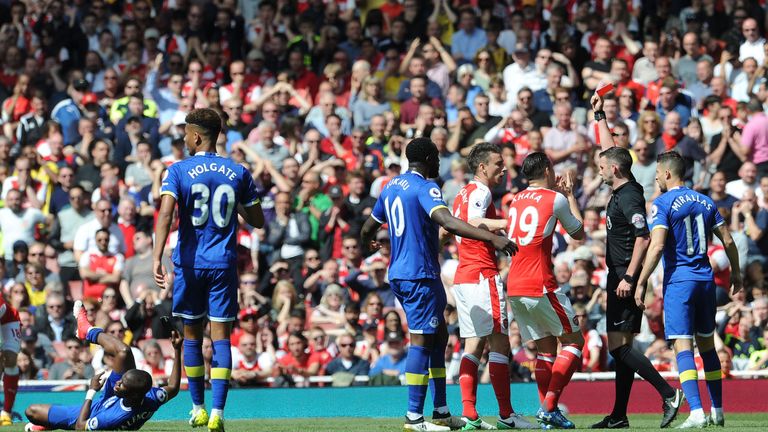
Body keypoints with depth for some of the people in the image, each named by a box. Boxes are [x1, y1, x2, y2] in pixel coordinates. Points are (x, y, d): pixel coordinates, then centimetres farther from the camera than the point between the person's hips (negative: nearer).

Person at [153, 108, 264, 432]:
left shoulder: (178, 171, -4)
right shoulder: (239, 173, 4)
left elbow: (166, 214, -18)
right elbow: (257, 222, 10)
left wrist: (157, 257, -22)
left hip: (189, 263, -1)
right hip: (223, 264, 1)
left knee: (192, 334, 13)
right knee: (221, 336, -2)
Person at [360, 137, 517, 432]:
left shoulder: (391, 186, 15)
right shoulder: (425, 187, -12)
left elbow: (368, 228, 25)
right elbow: (447, 222, -29)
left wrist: (368, 243, 50)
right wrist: (492, 238, -35)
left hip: (398, 273, 9)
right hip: (420, 274, -9)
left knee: (438, 335, 15)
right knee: (422, 340, -8)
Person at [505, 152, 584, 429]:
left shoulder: (516, 201, 15)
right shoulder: (556, 199, -3)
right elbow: (579, 233, 12)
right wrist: (570, 195, 22)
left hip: (514, 287, 6)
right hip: (541, 286, -6)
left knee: (545, 348, 13)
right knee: (574, 341, 5)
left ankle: (547, 410, 2)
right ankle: (549, 406, -8)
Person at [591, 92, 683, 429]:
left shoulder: (628, 197, -15)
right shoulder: (623, 190, 12)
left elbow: (643, 238, -23)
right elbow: (610, 150, 26)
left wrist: (629, 278, -25)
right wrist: (599, 116, 31)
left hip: (625, 280, -10)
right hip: (621, 278, 10)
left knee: (620, 346, -13)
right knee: (620, 348, 10)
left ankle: (668, 393, -19)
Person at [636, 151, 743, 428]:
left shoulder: (662, 204, -8)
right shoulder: (705, 202, 11)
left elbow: (657, 246, -17)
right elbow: (728, 240, 12)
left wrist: (640, 283, -13)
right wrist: (736, 273, 26)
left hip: (678, 281, -6)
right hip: (706, 280, 6)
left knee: (683, 348, -9)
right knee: (707, 345, 17)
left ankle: (697, 412, -21)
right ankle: (717, 411, 21)